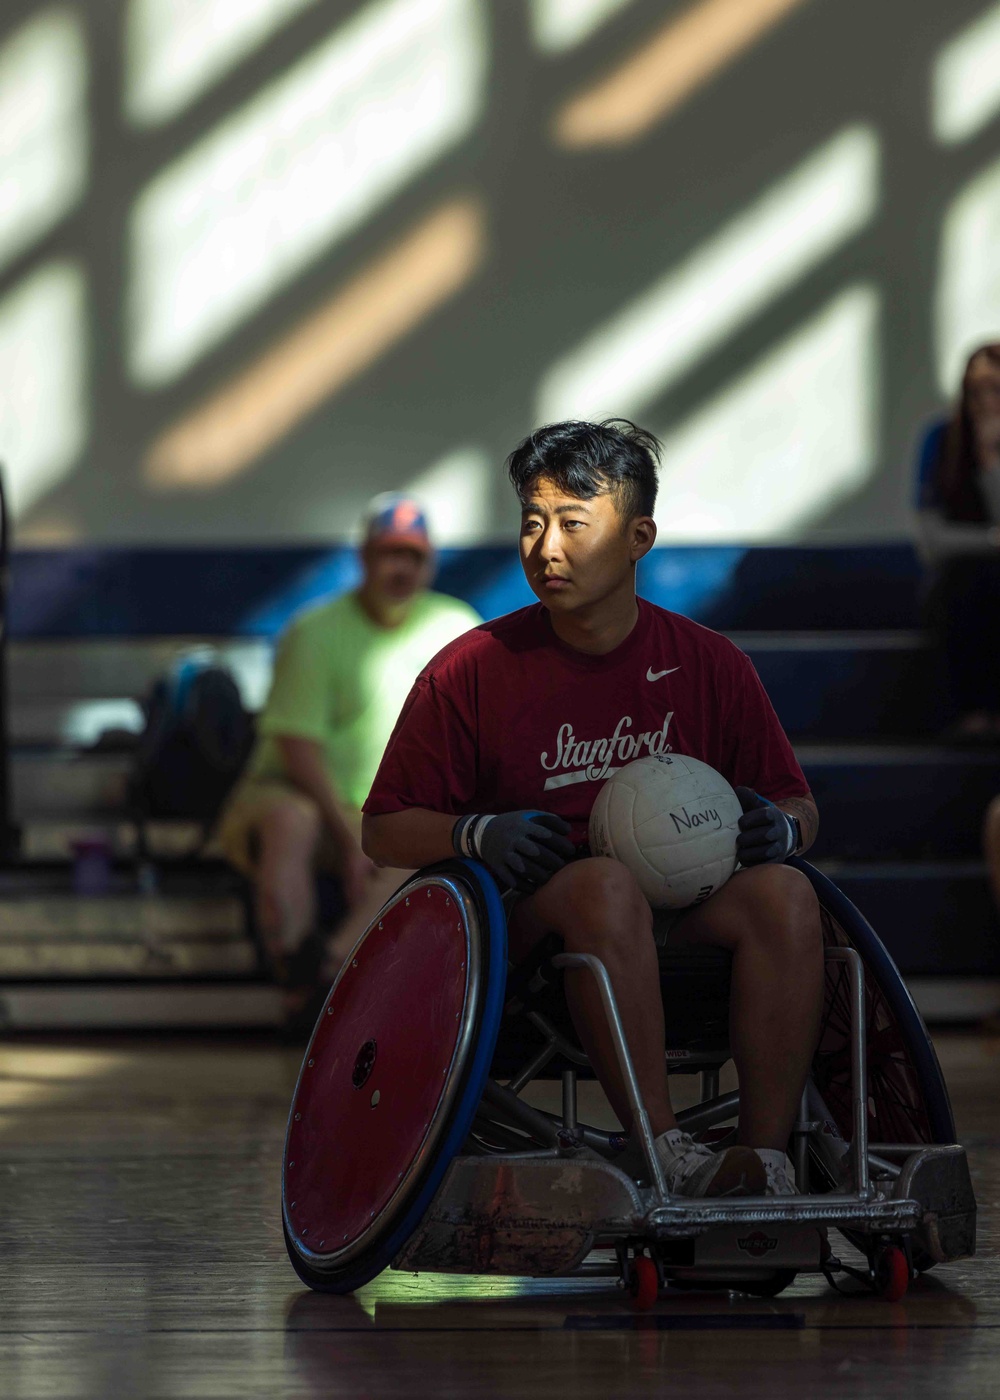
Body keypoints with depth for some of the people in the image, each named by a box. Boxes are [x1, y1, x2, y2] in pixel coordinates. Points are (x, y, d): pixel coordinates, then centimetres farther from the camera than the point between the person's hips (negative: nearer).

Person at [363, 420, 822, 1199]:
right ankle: (665, 1153, -45)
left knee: (784, 893, -28)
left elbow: (799, 805, 15)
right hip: (526, 925, -3)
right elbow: (384, 831, 4)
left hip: (681, 915, 3)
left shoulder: (710, 665, 8)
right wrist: (478, 835, -16)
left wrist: (779, 828, -10)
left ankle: (767, 1155, -36)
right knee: (606, 883, -37)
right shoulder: (472, 672, 1)